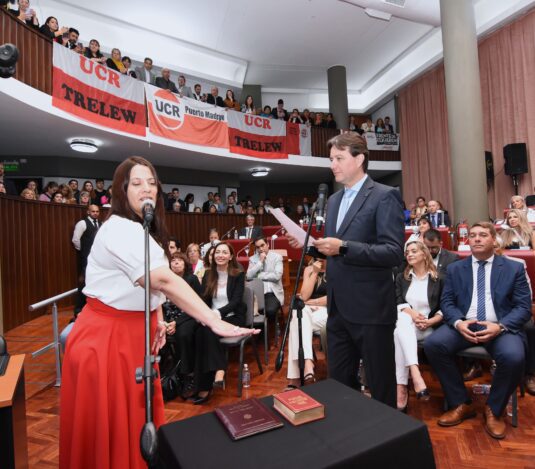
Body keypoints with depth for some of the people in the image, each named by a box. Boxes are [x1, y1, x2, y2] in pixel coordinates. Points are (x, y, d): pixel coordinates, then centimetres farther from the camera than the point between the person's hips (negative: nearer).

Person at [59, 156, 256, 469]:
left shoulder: (143, 229, 7)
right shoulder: (120, 230, -24)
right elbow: (165, 281, -36)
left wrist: (158, 320, 5)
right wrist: (216, 323, -40)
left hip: (135, 330, 9)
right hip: (108, 335, -8)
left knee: (137, 415, 20)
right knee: (111, 424, 8)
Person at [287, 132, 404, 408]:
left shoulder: (384, 196, -11)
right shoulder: (333, 200, 13)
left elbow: (394, 253, -20)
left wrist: (343, 247, -27)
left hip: (370, 308, -7)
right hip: (338, 308, 7)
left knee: (380, 386, 12)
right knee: (338, 382, 20)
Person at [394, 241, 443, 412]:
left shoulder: (438, 279, 8)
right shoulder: (401, 277, 17)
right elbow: (396, 302, 4)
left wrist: (430, 322, -14)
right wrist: (411, 312, -16)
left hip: (427, 327, -2)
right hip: (404, 324, 2)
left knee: (400, 332, -36)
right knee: (403, 319, -37)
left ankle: (401, 387, -39)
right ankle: (415, 374, -49)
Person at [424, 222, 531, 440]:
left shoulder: (514, 268, 9)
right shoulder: (455, 269, 13)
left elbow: (523, 307, 1)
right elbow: (446, 302, 7)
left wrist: (500, 326, -18)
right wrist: (458, 323, -16)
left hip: (501, 328, -1)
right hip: (464, 325, 2)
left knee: (514, 357, -34)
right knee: (432, 344, -25)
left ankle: (493, 410, -3)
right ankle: (461, 404, -4)